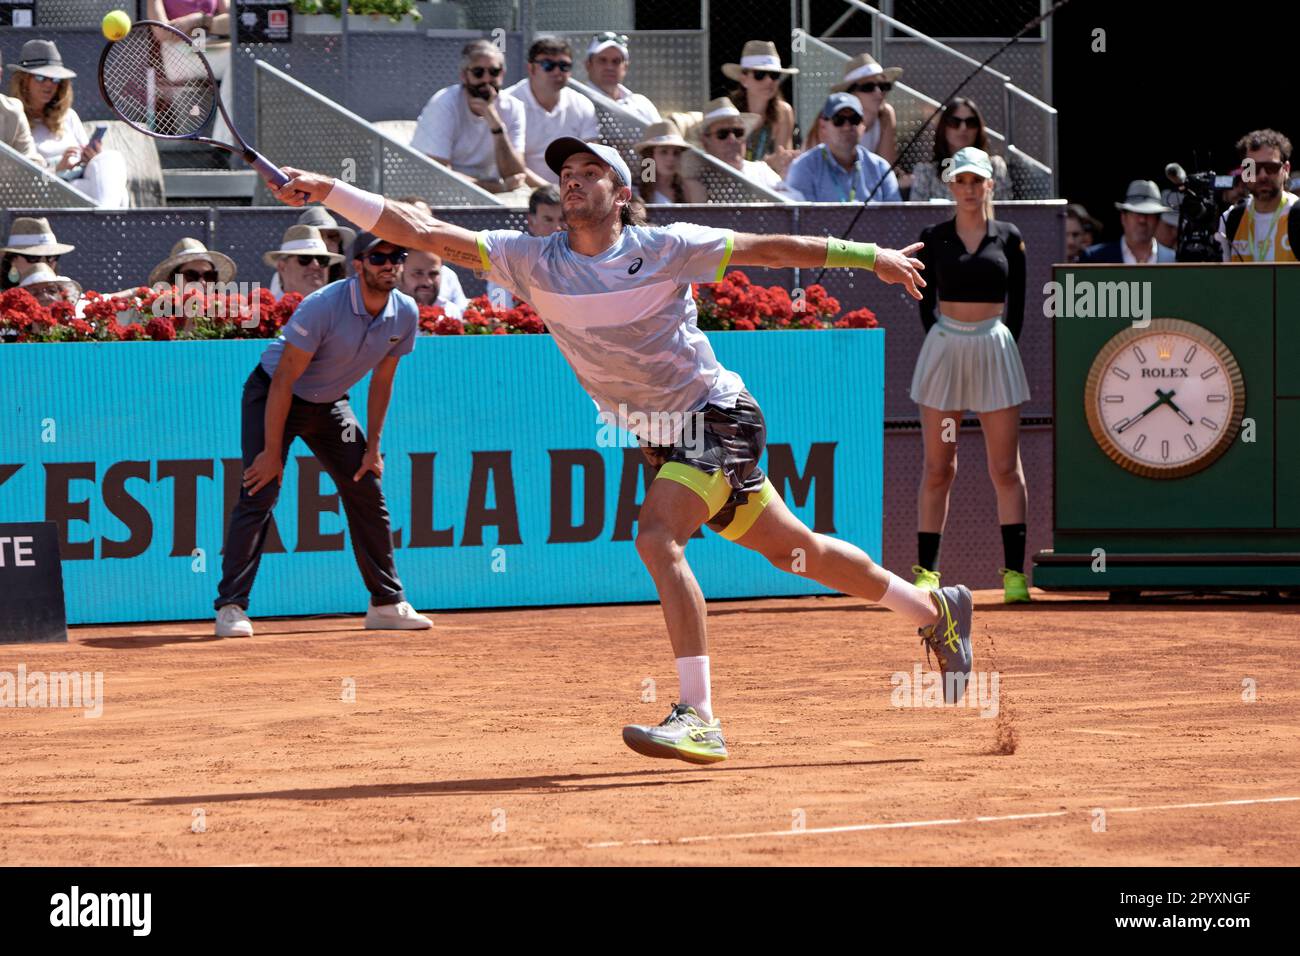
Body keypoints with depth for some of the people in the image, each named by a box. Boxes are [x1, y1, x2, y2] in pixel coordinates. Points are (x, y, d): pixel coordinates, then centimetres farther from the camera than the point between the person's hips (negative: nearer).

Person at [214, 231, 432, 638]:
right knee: (260, 493, -17)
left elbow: (381, 381, 3)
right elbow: (284, 380, -26)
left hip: (330, 405, 6)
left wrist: (372, 447, 2)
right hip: (272, 396, -6)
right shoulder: (323, 307, -30)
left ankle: (387, 604, 13)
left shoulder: (405, 314, -11)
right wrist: (272, 452, -25)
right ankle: (231, 607, -17)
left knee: (367, 491, 3)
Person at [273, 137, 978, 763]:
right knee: (793, 550, 16)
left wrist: (869, 257, -5)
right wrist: (329, 192, -20)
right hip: (662, 439, 6)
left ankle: (699, 718, -30)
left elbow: (768, 248, -5)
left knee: (657, 536, -27)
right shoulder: (533, 261, -3)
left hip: (716, 418, -6)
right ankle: (934, 610, 35)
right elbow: (423, 233, -10)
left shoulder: (663, 248, -13)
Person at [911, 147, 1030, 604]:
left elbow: (1016, 305, 8)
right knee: (937, 468, 1)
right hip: (944, 346, 0)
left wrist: (1004, 342, 0)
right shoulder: (934, 238, 5)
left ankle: (1014, 571, -2)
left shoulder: (1008, 239, 5)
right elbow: (927, 301, 8)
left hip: (995, 348, 0)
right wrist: (942, 340, -2)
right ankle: (926, 570, 4)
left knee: (1006, 469, -2)